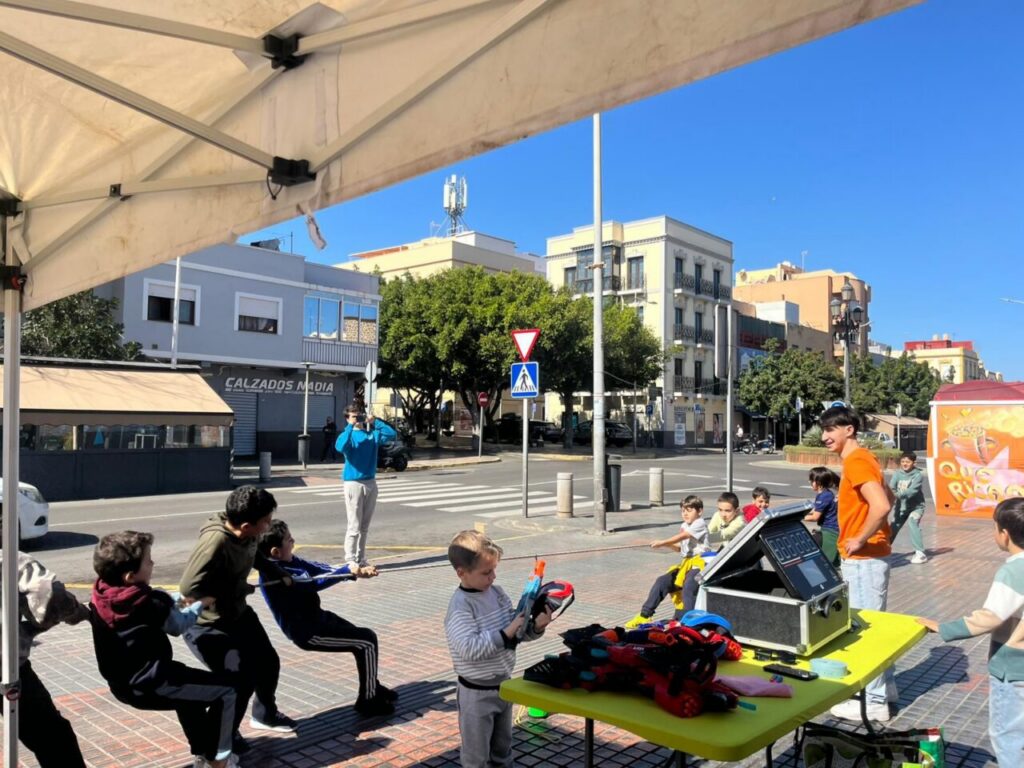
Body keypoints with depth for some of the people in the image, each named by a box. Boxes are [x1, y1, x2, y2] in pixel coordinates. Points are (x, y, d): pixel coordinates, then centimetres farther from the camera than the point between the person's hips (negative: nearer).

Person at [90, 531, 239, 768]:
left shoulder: (101, 597, -5)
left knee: (189, 682, 32)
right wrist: (199, 605, 10)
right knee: (225, 691, 1)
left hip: (122, 683, 9)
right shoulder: (148, 603, -25)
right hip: (151, 685, -9)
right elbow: (178, 625, -5)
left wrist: (174, 602, 9)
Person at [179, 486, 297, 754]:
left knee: (269, 662, 16)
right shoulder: (214, 541, -34)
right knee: (241, 678, -14)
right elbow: (189, 587, -34)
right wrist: (238, 590, -22)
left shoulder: (248, 536, -10)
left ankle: (265, 714, 44)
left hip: (237, 614, 8)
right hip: (205, 625, -8)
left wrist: (279, 574, 6)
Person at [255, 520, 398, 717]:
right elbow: (313, 583, -32)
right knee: (368, 641, -7)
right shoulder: (273, 574, -27)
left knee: (364, 639, 15)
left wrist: (355, 571, -16)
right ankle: (368, 701, 7)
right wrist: (349, 572, -28)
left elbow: (319, 569, -2)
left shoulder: (288, 560, 1)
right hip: (308, 632, -9)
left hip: (316, 618, 9)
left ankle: (373, 688, 34)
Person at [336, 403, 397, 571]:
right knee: (354, 526, -6)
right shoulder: (347, 435, -3)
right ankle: (350, 560, 1)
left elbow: (392, 434, -3)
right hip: (353, 483, -5)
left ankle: (361, 558, 20)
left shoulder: (372, 434, 8)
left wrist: (375, 422, -8)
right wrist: (350, 427, -22)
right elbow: (340, 447, -25)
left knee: (365, 526, 11)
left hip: (371, 483, 5)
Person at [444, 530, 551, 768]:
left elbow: (517, 630, 5)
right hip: (477, 692, -7)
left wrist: (536, 626, -15)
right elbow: (468, 648, -33)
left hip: (504, 684, 7)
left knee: (503, 748, 25)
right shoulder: (460, 606, -23)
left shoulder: (497, 592, -1)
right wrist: (505, 633, -31)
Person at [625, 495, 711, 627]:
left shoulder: (700, 524, -6)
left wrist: (663, 542, -24)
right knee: (661, 581, -6)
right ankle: (645, 615, -2)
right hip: (686, 563, 8)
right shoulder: (684, 526, 19)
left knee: (688, 587, -32)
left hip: (699, 562, -8)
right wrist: (668, 545, 0)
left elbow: (682, 536, -18)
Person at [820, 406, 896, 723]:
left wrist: (860, 540, -21)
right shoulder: (861, 458, 11)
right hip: (866, 557, 10)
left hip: (864, 559, -10)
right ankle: (884, 688, 31)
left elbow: (881, 506, -32)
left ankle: (874, 702, 11)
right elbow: (888, 498, 23)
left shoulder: (856, 461, -20)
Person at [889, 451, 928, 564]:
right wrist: (890, 493, -39)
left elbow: (912, 491, -29)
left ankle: (920, 553, -25)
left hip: (916, 506, -5)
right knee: (893, 527, 9)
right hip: (901, 506, 5)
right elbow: (890, 487, -17)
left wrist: (898, 495, -43)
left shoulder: (918, 475, -16)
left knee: (912, 523, -27)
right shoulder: (897, 473, -5)